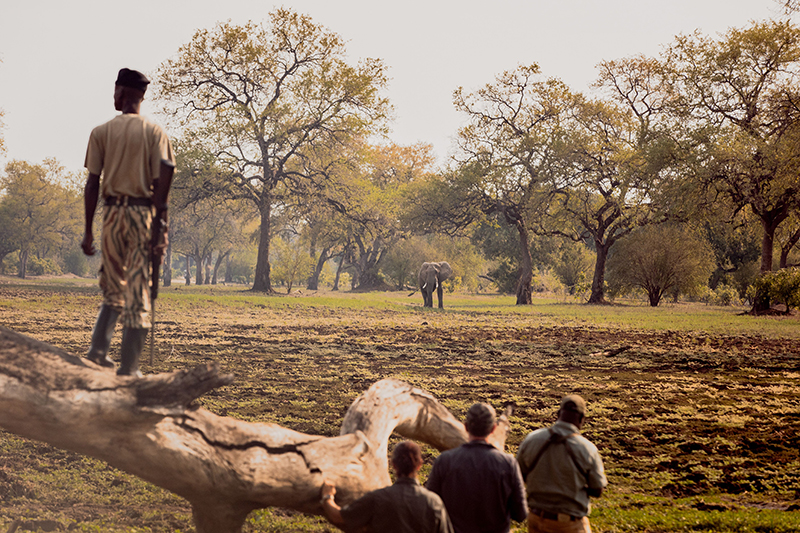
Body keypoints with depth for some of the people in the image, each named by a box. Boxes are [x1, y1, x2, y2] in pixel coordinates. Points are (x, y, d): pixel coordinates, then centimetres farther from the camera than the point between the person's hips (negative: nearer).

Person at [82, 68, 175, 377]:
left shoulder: (101, 132, 6)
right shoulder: (156, 132, 5)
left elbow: (92, 184, 1)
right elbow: (163, 175, -10)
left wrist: (88, 230, 4)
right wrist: (160, 217, -8)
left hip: (112, 211, 1)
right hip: (143, 212, -1)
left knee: (113, 286, 19)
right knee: (138, 291, 1)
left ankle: (98, 349, 5)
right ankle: (128, 367, 0)